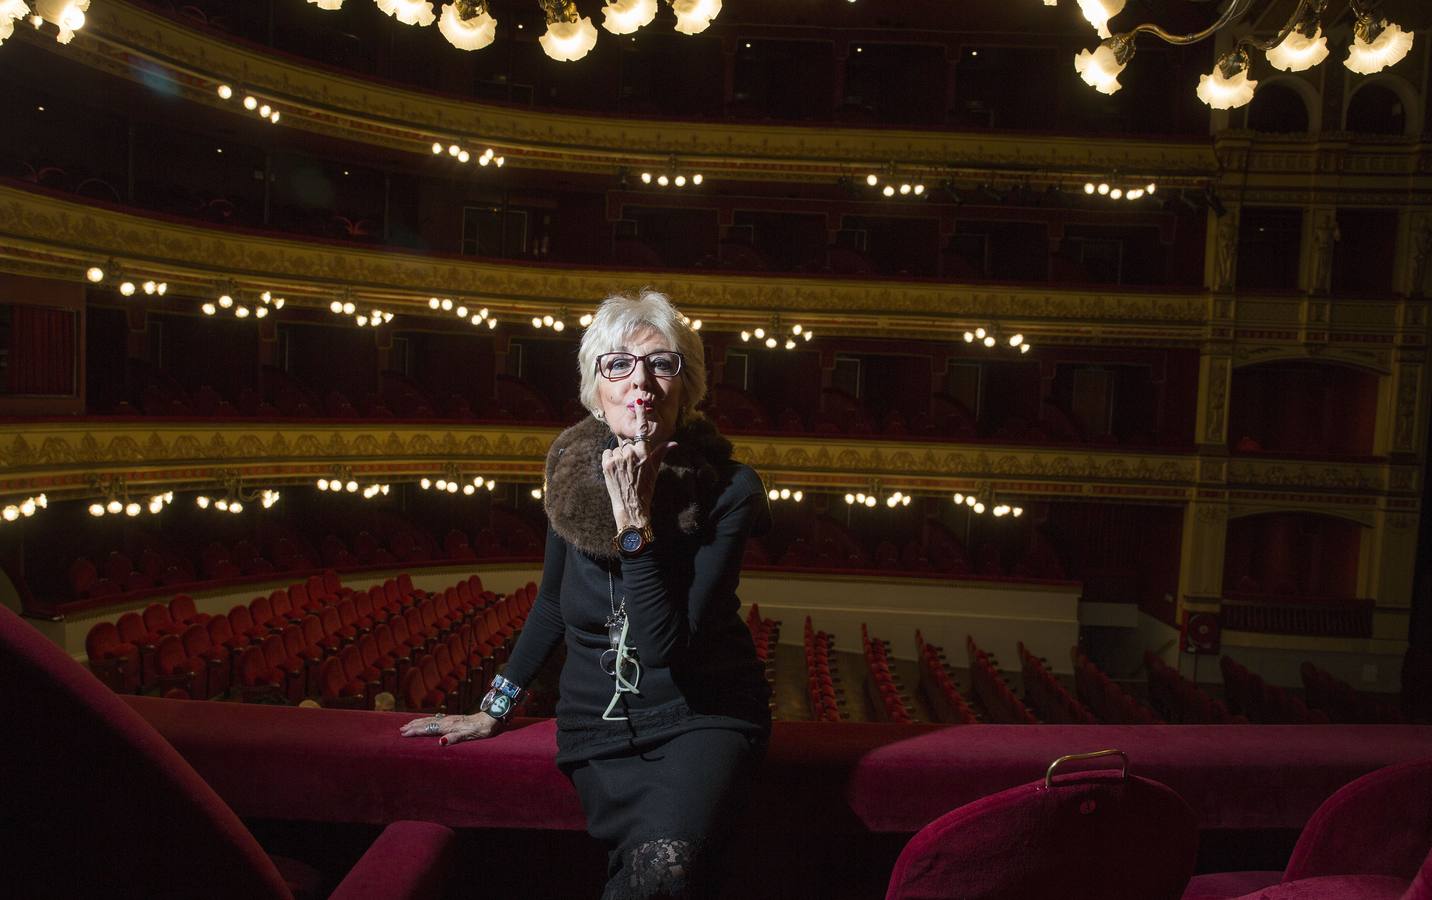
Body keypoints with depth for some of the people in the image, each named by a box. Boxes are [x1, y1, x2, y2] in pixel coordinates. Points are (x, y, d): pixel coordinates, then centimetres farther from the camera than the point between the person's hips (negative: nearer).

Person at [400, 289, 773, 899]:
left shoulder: (727, 488, -13)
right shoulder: (572, 471, -2)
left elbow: (665, 646, -20)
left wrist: (634, 521, -24)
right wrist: (494, 708, 16)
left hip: (700, 716, -2)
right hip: (599, 724, 3)